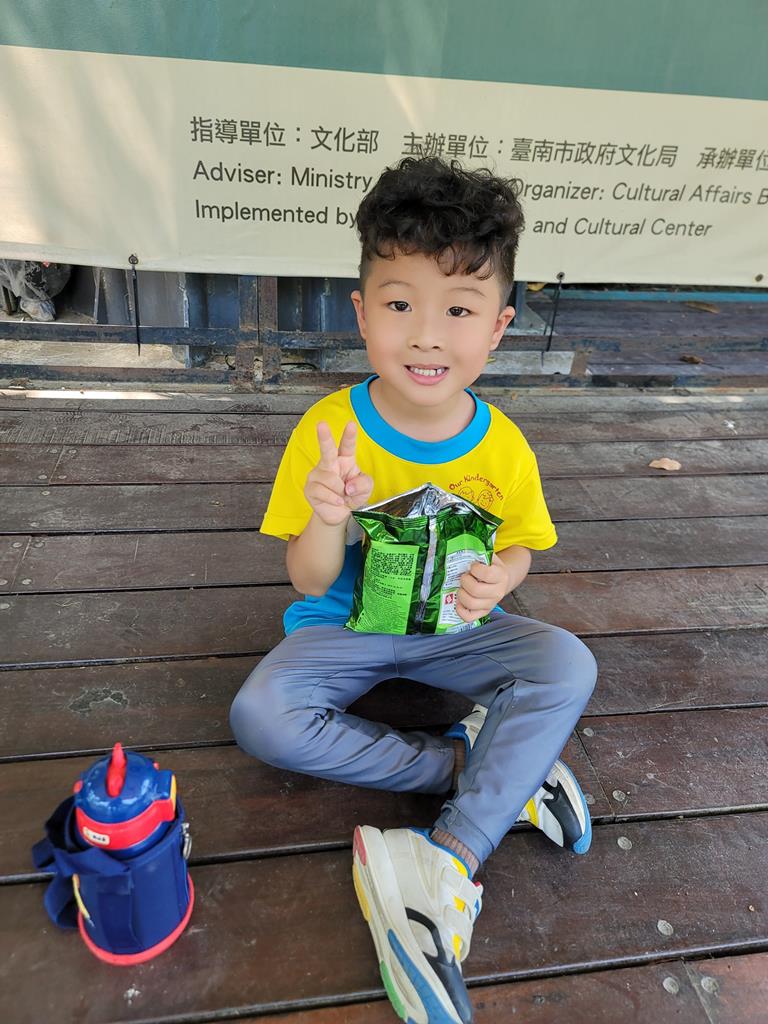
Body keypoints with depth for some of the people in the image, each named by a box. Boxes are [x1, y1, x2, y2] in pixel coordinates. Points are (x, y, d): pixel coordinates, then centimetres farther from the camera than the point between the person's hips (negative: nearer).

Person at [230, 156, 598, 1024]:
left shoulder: (501, 447, -11)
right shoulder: (328, 429, -17)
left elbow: (516, 545, 6)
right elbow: (310, 582, -13)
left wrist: (497, 579, -20)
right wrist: (327, 520, -36)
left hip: (455, 629, 2)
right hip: (343, 628, -1)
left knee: (567, 664, -23)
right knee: (260, 716, -27)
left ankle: (449, 868, -25)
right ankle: (480, 767, -16)